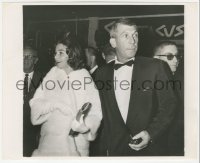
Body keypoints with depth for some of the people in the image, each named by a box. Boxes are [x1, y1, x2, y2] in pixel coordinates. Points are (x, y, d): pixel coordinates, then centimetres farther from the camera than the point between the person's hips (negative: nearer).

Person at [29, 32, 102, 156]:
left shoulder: (85, 77, -4)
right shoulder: (53, 73, 1)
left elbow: (95, 112, -9)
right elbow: (35, 104, -5)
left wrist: (86, 125, -27)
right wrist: (56, 104, -20)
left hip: (75, 141, -2)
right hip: (50, 140, 2)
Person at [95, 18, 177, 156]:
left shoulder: (157, 67, -9)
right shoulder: (102, 74, 1)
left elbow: (169, 106, -6)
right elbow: (105, 116, 7)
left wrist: (151, 133, -17)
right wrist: (106, 150, 4)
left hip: (151, 149, -2)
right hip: (115, 150, 2)